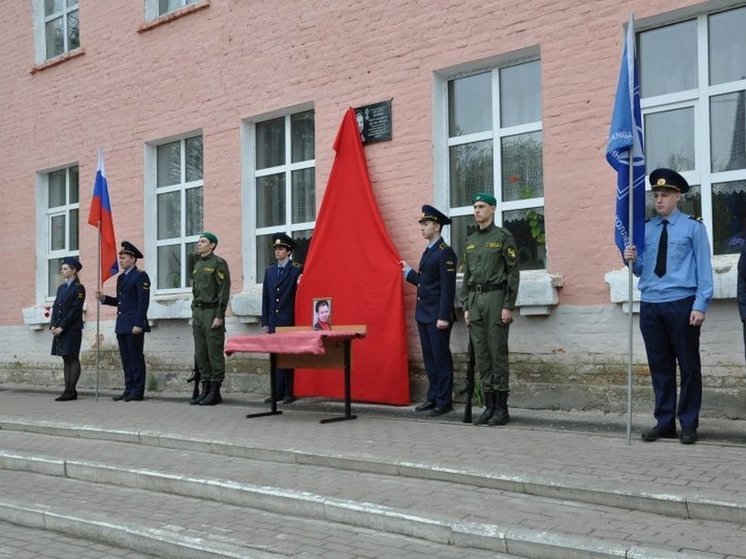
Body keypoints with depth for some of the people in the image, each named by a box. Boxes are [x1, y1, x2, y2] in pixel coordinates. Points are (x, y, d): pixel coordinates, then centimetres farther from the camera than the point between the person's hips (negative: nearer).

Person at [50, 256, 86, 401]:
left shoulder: (78, 288, -6)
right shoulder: (61, 287, 16)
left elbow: (75, 310, -13)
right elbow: (55, 307, 13)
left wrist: (62, 327, -16)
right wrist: (53, 325, 0)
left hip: (72, 329, -7)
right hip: (59, 328, 7)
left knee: (73, 359, -5)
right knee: (66, 359, 7)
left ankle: (71, 391, -5)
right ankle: (69, 391, 9)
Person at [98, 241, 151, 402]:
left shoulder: (140, 276, -8)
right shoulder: (121, 277, 18)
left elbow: (143, 302, -15)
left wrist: (138, 324, -20)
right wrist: (104, 298, 7)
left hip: (134, 325, -9)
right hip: (122, 325, 9)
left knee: (136, 358, -4)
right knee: (126, 359, 10)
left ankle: (138, 391, 1)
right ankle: (129, 389, 16)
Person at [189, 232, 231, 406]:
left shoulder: (218, 263, -6)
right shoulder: (197, 264, 18)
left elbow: (224, 290, -12)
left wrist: (219, 316, -17)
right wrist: (193, 314, 17)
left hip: (212, 312, -8)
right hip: (198, 312, 8)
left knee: (214, 353, -5)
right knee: (200, 354, 8)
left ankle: (215, 392, -1)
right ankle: (205, 389, 13)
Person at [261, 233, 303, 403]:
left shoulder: (297, 270, 0)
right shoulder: (269, 271, 15)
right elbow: (265, 298, 13)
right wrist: (265, 322, 9)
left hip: (289, 320, -5)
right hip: (273, 321, 5)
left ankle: (289, 392, 2)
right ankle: (277, 391, 10)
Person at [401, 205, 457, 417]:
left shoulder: (445, 253, -11)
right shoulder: (428, 252, 16)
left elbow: (448, 287, -17)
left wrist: (444, 317, -21)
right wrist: (408, 272, 16)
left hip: (437, 315, -9)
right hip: (423, 314, 9)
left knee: (441, 358, -3)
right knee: (429, 359, 12)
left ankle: (444, 401, 4)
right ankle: (433, 397, 20)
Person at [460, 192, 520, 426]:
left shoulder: (503, 236, -2)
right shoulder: (470, 240, 16)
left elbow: (513, 273, -7)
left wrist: (508, 306, -12)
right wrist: (466, 306, 11)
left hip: (495, 297, -6)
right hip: (475, 300, 6)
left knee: (498, 354, -4)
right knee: (481, 355, 6)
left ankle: (502, 408, 3)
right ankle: (489, 405, 13)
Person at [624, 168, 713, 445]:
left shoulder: (692, 227, 3)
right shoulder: (646, 229, 13)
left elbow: (703, 268, -1)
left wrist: (700, 305, -10)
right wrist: (632, 260, -8)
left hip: (681, 305, -4)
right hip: (650, 306, 4)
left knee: (688, 366, 3)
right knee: (659, 367, 8)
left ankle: (688, 425, 11)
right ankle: (664, 423, 16)